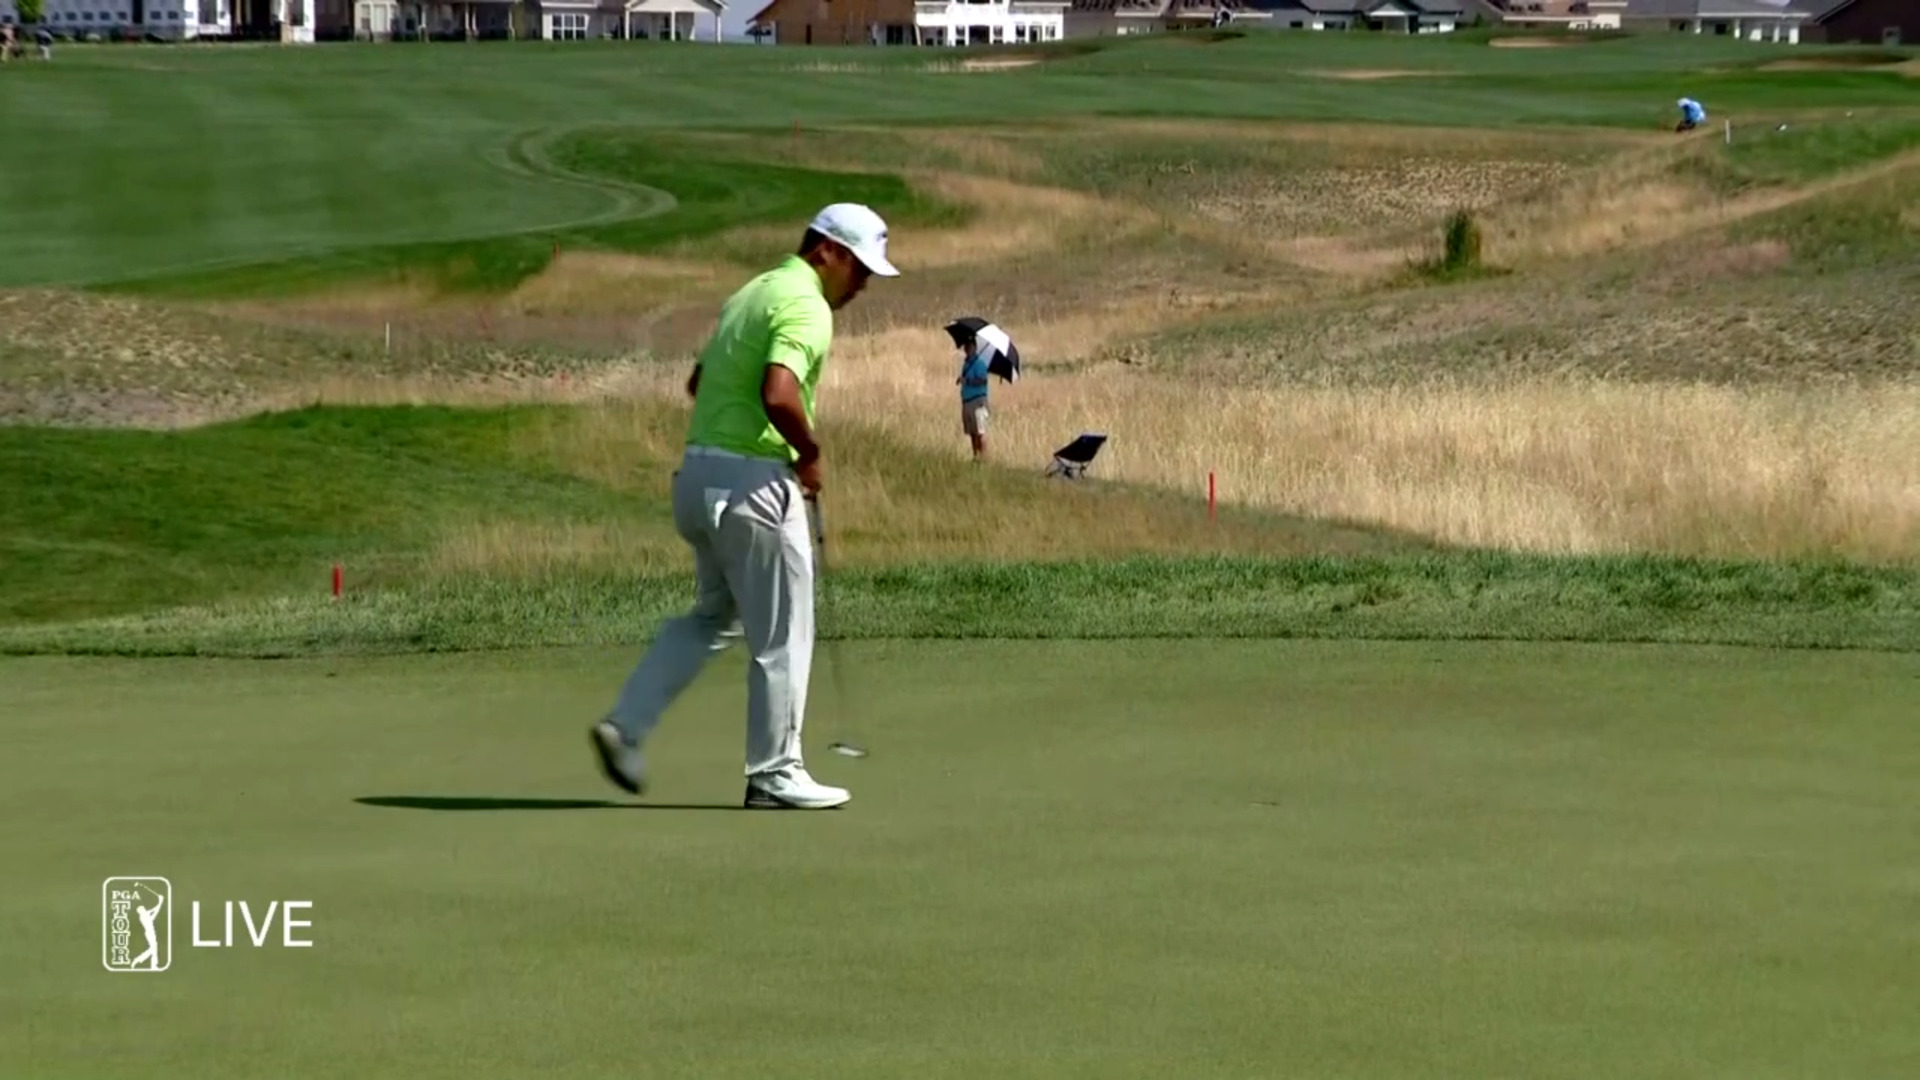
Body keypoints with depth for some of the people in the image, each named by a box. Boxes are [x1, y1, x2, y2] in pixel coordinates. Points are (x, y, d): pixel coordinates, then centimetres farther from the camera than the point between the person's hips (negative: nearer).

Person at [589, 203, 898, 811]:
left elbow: (699, 382, 26)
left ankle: (627, 725, 13)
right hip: (752, 481, -9)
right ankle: (775, 776, 7)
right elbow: (779, 395, -30)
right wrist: (810, 453, -13)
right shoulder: (807, 308, -14)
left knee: (715, 615, 22)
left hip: (699, 470, 9)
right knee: (781, 634, 1)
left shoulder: (752, 294, 17)